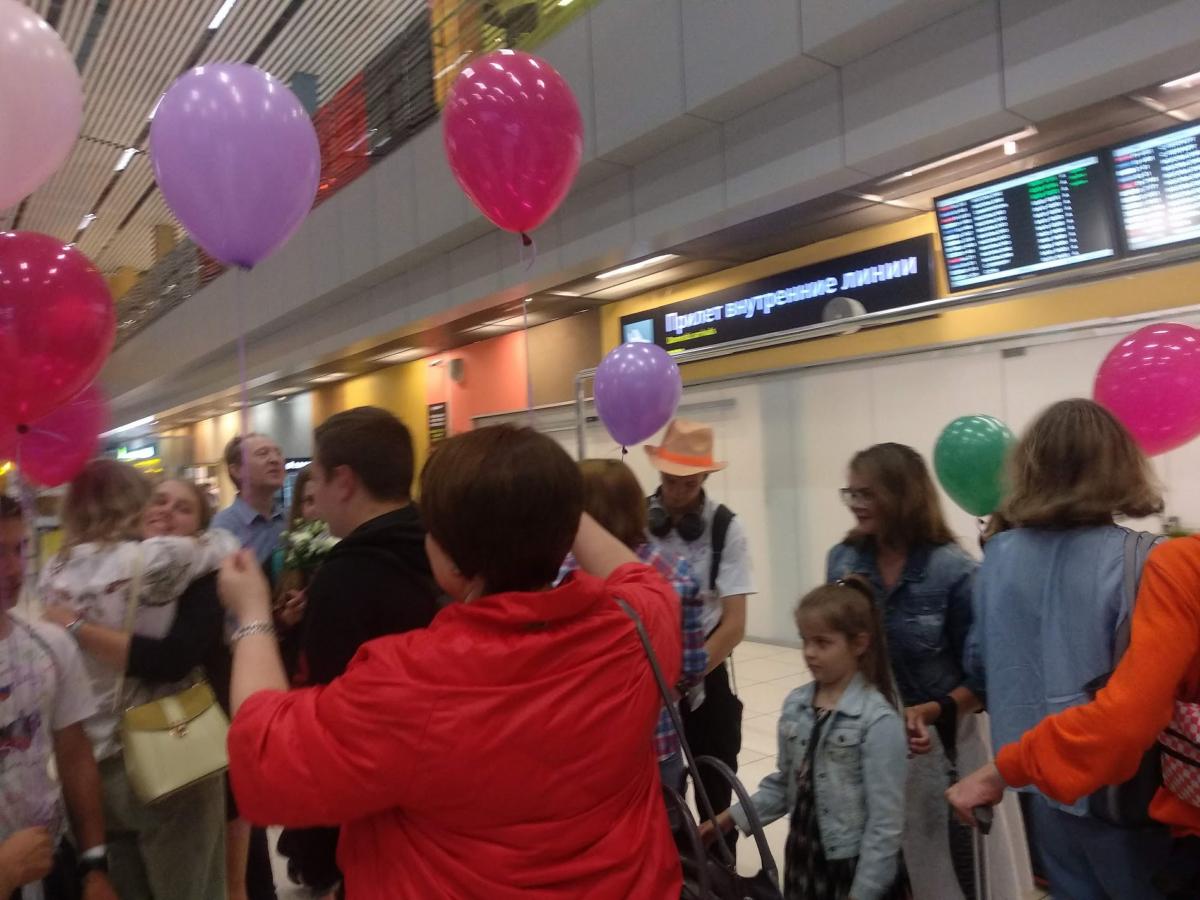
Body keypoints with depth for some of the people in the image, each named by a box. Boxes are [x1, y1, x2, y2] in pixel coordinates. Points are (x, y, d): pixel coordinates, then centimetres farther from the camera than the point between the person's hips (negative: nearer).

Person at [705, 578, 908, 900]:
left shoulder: (878, 721, -20)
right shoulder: (795, 705, -3)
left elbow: (885, 822, -17)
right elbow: (784, 784, 6)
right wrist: (730, 818, 0)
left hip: (857, 865, -5)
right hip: (803, 858, 5)